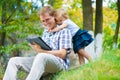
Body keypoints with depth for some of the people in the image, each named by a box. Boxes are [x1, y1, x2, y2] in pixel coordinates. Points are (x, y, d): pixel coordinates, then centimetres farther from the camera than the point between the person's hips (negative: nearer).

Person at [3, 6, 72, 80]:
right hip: (43, 62, 8)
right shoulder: (46, 32, 25)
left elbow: (62, 54, -9)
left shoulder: (64, 31, 2)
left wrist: (42, 51, -20)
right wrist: (37, 48, -3)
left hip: (59, 63, -7)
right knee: (13, 61, -5)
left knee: (41, 57, -40)